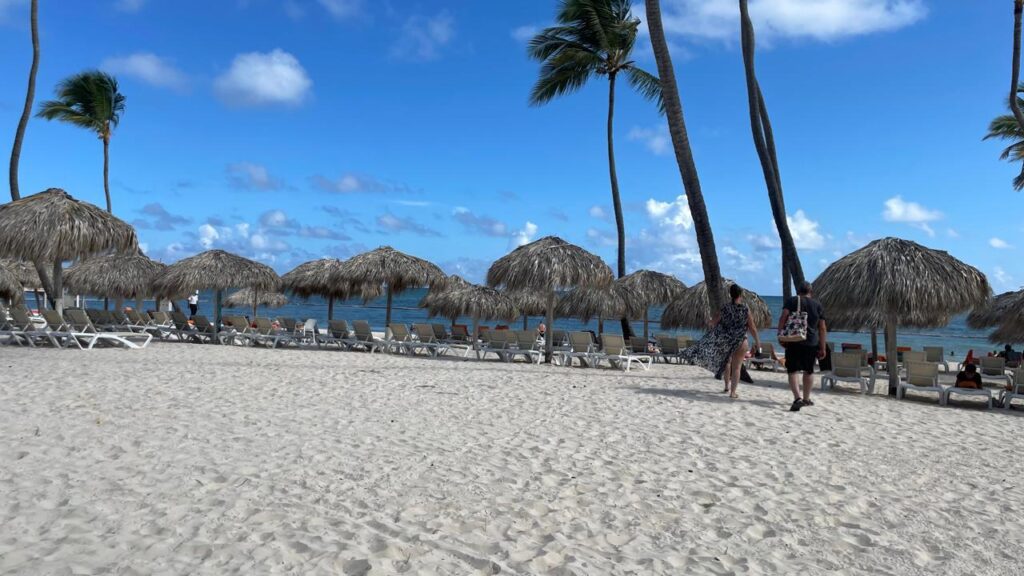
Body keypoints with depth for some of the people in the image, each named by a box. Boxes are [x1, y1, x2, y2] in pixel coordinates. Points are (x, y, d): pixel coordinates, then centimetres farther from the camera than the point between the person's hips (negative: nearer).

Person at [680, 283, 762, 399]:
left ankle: (727, 386, 34)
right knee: (736, 367, 3)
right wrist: (757, 341, 6)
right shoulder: (745, 309, -9)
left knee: (726, 362, 25)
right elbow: (752, 328, -6)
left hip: (725, 340, 3)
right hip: (740, 341, -3)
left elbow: (714, 324, 2)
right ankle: (733, 392, 0)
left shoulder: (724, 309, -4)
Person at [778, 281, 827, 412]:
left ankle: (797, 398, -19)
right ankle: (806, 399, 27)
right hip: (811, 343, 2)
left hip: (793, 341, -2)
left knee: (793, 370, -2)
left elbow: (783, 318, -10)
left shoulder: (792, 301, 5)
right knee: (809, 371, 17)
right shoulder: (818, 305, 10)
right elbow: (822, 329, 9)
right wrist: (822, 348, 12)